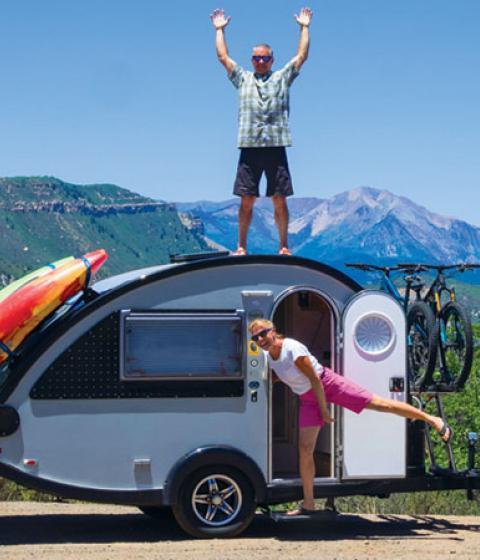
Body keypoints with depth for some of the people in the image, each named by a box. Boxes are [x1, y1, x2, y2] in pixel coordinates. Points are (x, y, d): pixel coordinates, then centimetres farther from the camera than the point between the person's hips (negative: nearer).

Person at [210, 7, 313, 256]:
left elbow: (302, 56, 13)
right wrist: (220, 30, 19)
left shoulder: (282, 78, 15)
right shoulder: (242, 78, 17)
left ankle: (284, 246, 5)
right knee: (247, 199, 0)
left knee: (279, 200, -1)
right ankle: (242, 246, 7)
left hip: (276, 147, 0)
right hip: (250, 148, 1)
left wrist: (304, 28, 14)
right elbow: (223, 57, 16)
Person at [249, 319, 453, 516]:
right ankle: (308, 504, 7)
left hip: (328, 384, -7)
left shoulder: (292, 349, -26)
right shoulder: (270, 357, -3)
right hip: (308, 399, 7)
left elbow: (315, 379, -22)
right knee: (304, 449, 0)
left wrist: (324, 410, -17)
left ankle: (433, 420, 5)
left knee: (379, 404, -8)